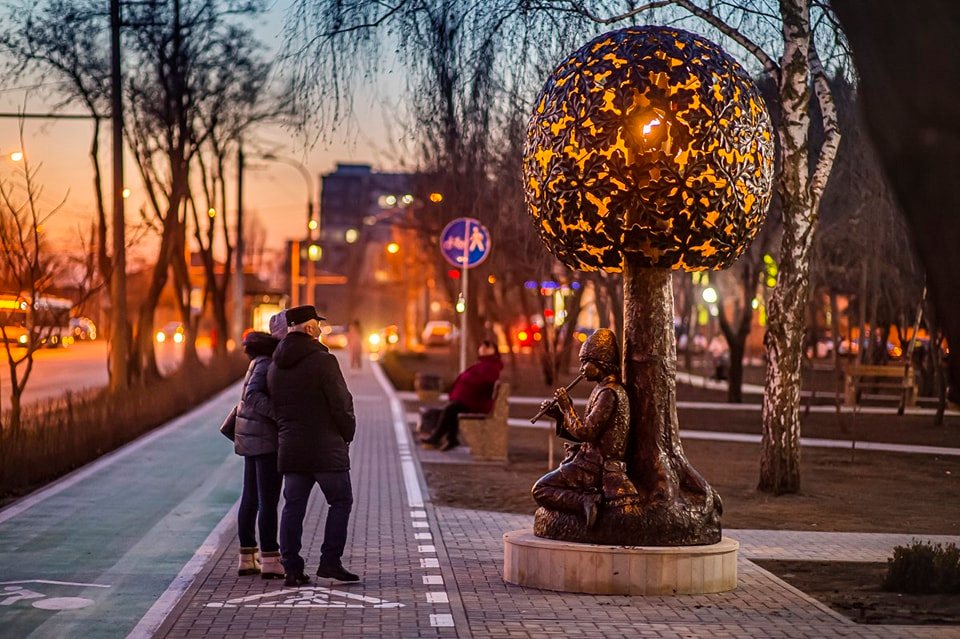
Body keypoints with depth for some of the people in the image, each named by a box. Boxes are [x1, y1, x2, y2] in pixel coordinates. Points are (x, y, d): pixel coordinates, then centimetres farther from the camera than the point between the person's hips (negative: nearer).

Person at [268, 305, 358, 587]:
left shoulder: (275, 367, 10)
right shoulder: (322, 360, -12)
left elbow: (274, 405, 12)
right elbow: (341, 404, -12)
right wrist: (347, 435, 3)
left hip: (290, 448, 6)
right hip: (326, 448, -6)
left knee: (293, 506, 8)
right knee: (341, 502, 6)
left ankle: (292, 568, 7)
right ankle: (330, 561, 1)